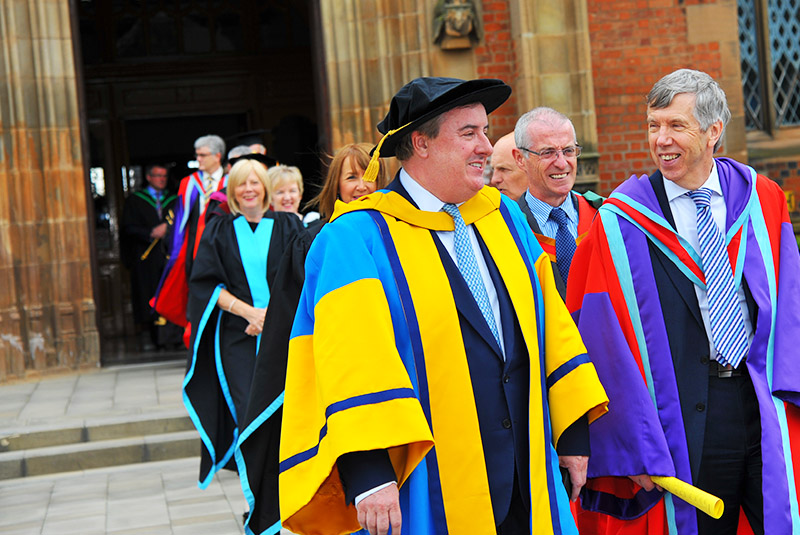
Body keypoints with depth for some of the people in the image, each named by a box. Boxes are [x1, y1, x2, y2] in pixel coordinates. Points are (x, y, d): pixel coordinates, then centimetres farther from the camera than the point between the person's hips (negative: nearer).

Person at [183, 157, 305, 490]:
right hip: (237, 336, 0)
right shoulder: (219, 231, 10)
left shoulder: (287, 227, 8)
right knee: (249, 414, -7)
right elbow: (206, 284, 2)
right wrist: (249, 311, -11)